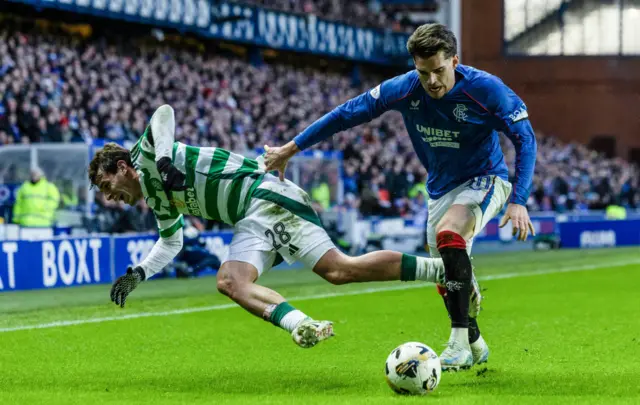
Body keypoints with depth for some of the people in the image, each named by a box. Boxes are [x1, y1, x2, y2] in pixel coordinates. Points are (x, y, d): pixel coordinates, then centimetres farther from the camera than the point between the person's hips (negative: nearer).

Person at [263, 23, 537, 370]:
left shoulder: (486, 88, -24)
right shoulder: (404, 89, -15)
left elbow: (525, 139, -17)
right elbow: (347, 114, -6)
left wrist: (518, 201, -26)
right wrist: (290, 149, -2)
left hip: (484, 179, -5)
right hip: (441, 189, 5)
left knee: (448, 234, -34)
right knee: (447, 281, 9)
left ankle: (459, 342, -32)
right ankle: (474, 346, 34)